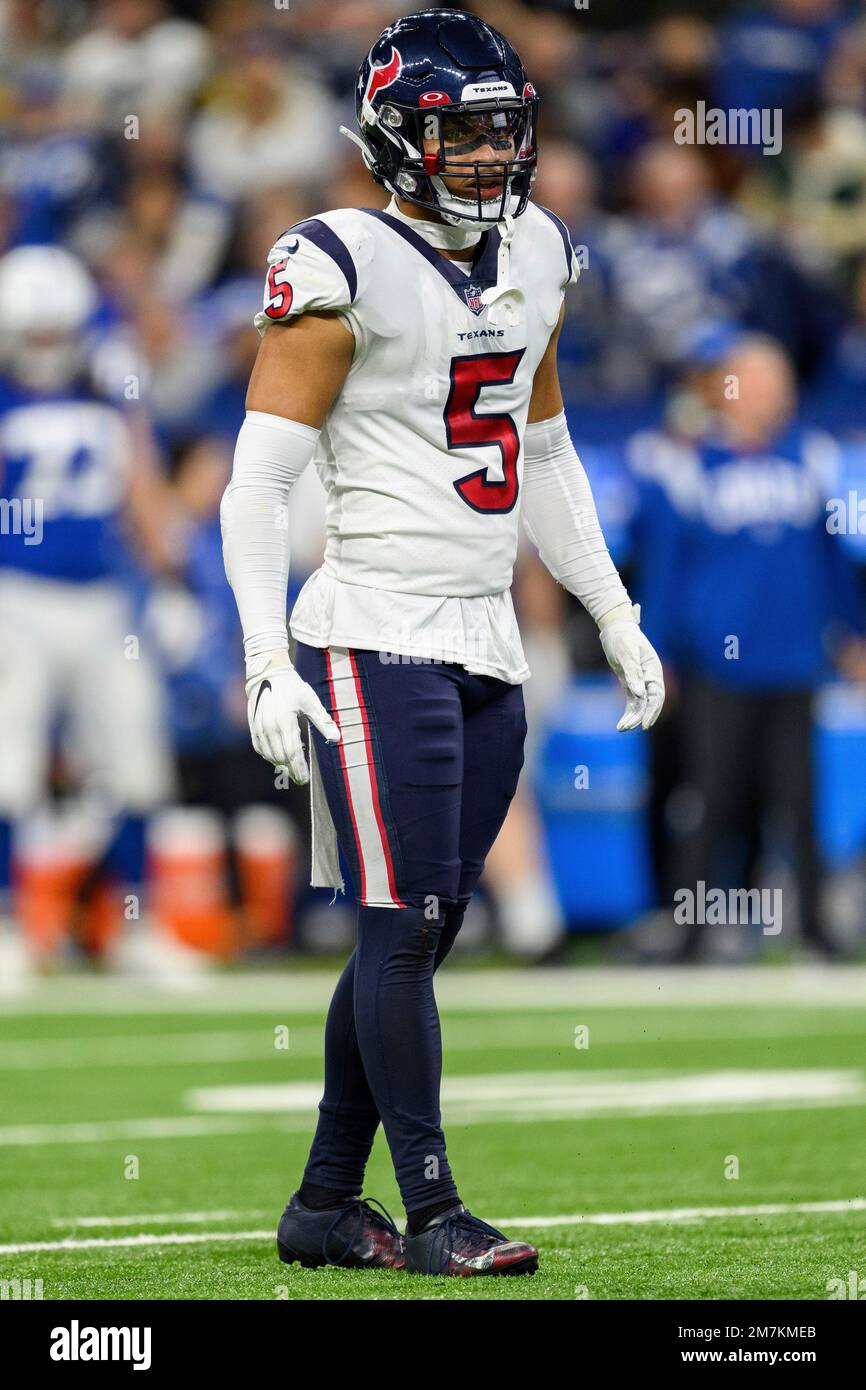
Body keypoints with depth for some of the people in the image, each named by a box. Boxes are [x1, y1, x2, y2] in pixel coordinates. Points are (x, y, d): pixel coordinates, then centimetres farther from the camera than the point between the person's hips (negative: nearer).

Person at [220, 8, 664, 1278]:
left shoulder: (531, 256, 11)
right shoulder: (345, 271, -10)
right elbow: (258, 481, -11)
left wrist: (617, 619, 22)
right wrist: (268, 665, -18)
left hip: (486, 648, 7)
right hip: (377, 646, -7)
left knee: (420, 935, 9)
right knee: (403, 928, -7)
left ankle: (325, 1207, 17)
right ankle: (433, 1211, -2)